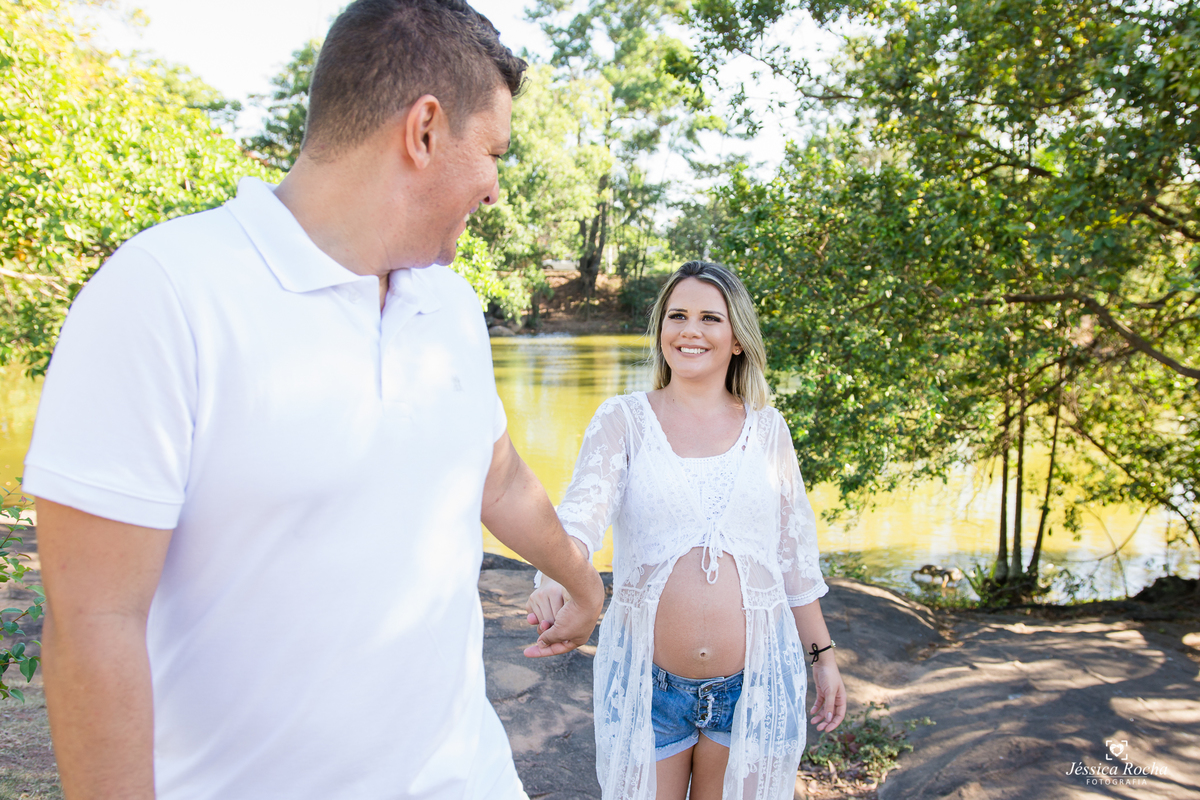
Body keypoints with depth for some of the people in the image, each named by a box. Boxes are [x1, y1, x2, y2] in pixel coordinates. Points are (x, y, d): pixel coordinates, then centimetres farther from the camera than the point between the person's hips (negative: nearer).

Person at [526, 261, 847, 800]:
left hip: (755, 684, 2)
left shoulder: (767, 428, 5)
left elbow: (795, 554, 11)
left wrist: (822, 654, 13)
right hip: (647, 685, -1)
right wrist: (557, 576, -39)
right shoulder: (622, 420, -2)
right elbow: (583, 507, -19)